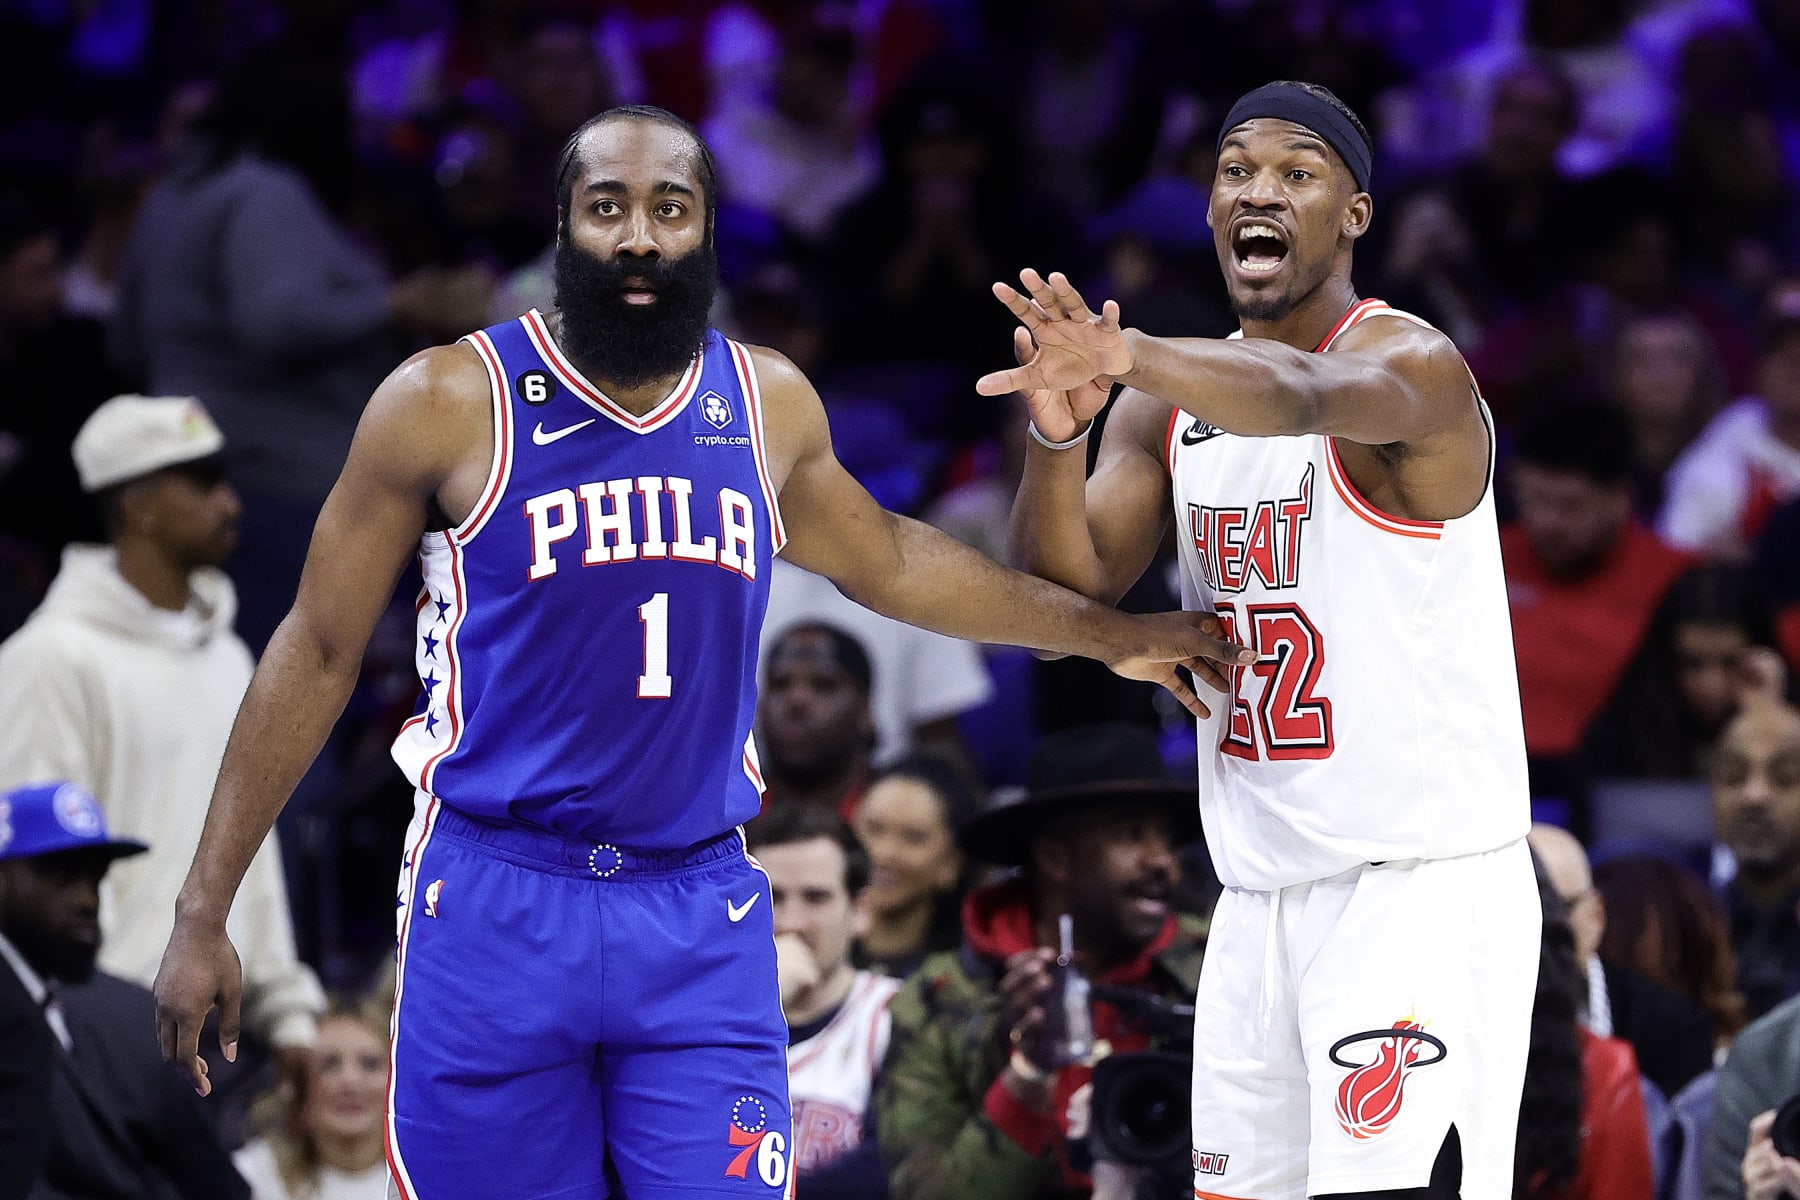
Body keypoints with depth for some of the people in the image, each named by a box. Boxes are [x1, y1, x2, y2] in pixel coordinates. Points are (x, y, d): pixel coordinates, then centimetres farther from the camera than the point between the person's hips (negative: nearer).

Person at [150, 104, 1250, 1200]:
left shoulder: (768, 403, 7)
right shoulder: (448, 402, -5)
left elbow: (887, 562, 27)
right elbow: (320, 652, 0)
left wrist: (1112, 635, 32)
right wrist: (204, 913, -3)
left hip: (701, 919, 3)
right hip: (497, 906, -3)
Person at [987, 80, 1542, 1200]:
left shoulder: (1409, 365, -11)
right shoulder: (1172, 403, 11)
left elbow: (1302, 393, -35)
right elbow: (1070, 587, 0)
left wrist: (1126, 355, -54)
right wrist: (1057, 435, -21)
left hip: (1424, 885, -7)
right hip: (1264, 891, 7)